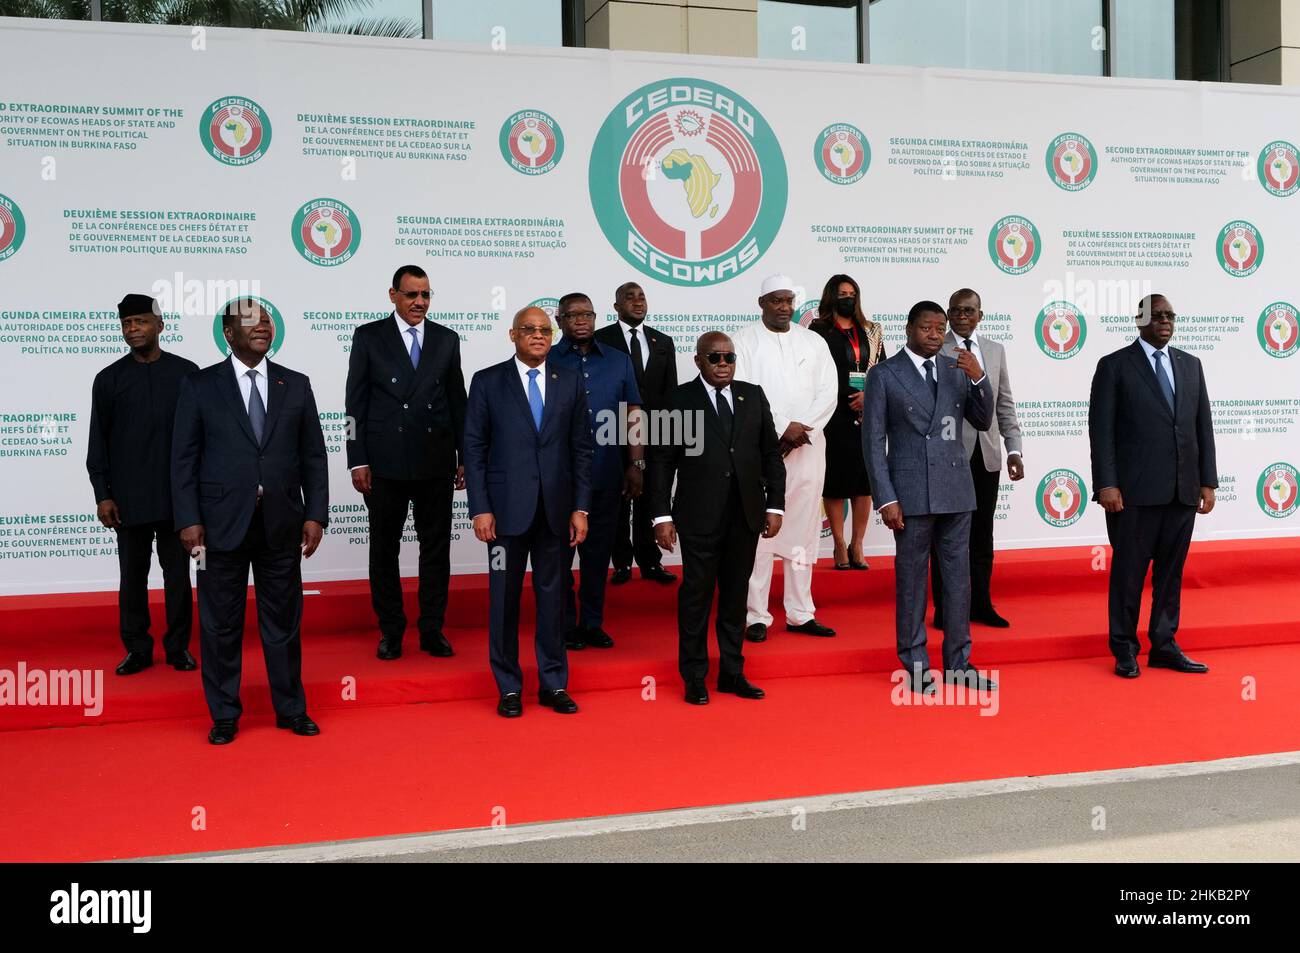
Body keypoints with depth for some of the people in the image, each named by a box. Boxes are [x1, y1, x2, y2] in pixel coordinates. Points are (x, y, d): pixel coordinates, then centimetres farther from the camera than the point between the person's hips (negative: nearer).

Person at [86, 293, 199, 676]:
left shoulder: (186, 373, 2)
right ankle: (137, 648, 18)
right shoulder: (109, 379, 5)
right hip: (128, 500, 1)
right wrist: (102, 495, 0)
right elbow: (98, 442, 6)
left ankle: (178, 646, 17)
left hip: (177, 497, -1)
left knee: (177, 574, 6)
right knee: (132, 576, 8)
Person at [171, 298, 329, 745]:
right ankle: (224, 715, 19)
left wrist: (315, 514, 0)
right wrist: (188, 520, -7)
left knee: (283, 620, 9)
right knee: (221, 624, 6)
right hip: (222, 524, -1)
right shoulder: (199, 386, 2)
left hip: (282, 524, 2)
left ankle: (291, 709, 22)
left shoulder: (296, 385, 8)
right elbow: (183, 459, 0)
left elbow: (314, 456, 7)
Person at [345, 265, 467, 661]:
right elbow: (355, 403, -1)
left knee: (436, 547, 7)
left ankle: (432, 629, 18)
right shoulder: (368, 336, 1)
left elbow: (457, 401, 10)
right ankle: (390, 630, 20)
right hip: (385, 461, -2)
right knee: (384, 549, 7)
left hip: (436, 461, 2)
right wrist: (358, 460, -8)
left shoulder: (446, 339, 8)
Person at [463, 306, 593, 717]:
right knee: (504, 597, 5)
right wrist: (480, 508, -7)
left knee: (553, 595, 8)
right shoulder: (487, 382, 1)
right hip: (507, 508, -2)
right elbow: (474, 448, 0)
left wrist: (580, 507, 0)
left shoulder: (570, 382, 7)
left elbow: (581, 448, 6)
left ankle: (554, 684, 19)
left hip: (556, 509, 2)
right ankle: (509, 687, 16)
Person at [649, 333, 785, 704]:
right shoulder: (680, 399, -2)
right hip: (700, 516, -3)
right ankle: (694, 677, 15)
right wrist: (662, 516, -7)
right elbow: (662, 461, -2)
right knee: (696, 593, 3)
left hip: (746, 514, 4)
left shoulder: (753, 395, 9)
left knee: (736, 592, 11)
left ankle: (732, 672, 22)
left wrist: (775, 505, 5)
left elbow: (771, 453, 11)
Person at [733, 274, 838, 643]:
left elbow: (828, 393, 6)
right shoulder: (745, 342, 2)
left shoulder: (814, 342, 13)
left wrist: (802, 429, -9)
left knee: (803, 532, 6)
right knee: (758, 531, -3)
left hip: (807, 448, 4)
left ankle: (800, 613, 14)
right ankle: (756, 615, 2)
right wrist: (782, 428, -13)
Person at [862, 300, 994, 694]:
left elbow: (983, 422, 9)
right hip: (912, 492, -4)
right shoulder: (884, 375, -2)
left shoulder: (957, 370, 9)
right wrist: (886, 499, -10)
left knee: (959, 574, 9)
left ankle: (958, 662, 20)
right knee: (911, 578, 3)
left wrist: (979, 378, -8)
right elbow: (873, 442, -4)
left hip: (956, 489, 4)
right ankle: (916, 666, 14)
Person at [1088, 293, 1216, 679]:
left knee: (1171, 571, 10)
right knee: (1129, 571, 2)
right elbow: (1101, 430, -5)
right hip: (1136, 490, -4)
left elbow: (1204, 426, 13)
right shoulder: (1114, 366, 0)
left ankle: (1164, 646, 20)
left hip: (1183, 489, 5)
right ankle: (1124, 649, 14)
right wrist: (1106, 484, -12)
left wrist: (1208, 481, 7)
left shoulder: (1190, 365, 14)